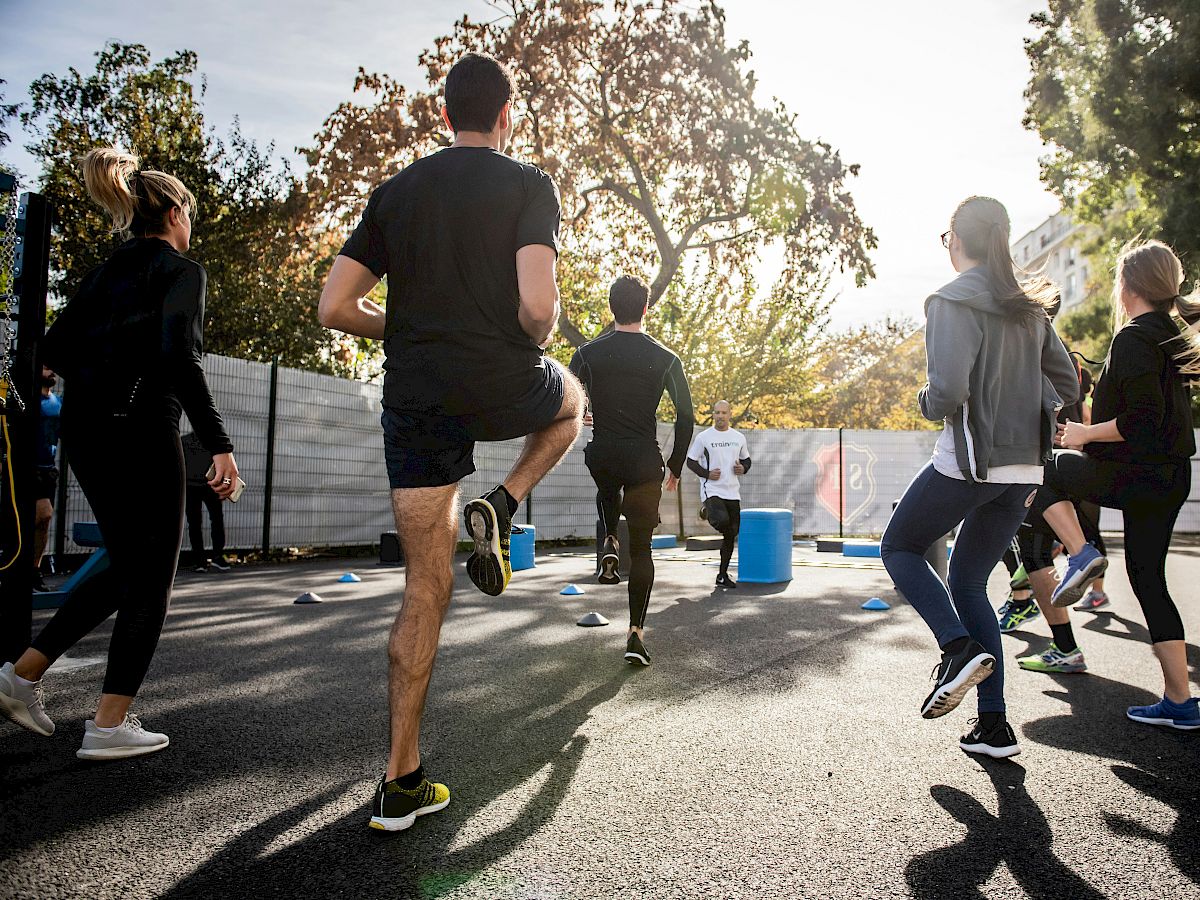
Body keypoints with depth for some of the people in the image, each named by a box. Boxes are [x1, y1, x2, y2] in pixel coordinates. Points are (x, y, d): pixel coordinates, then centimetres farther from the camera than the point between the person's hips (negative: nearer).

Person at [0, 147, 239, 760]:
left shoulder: (107, 270, 17)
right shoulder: (181, 270, -6)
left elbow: (55, 348, 14)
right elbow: (179, 360, -20)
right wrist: (219, 446, -21)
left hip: (84, 432, 8)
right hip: (140, 433, -8)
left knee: (126, 567, 21)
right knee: (150, 579, 3)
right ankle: (109, 726, 8)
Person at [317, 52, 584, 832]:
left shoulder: (396, 192, 12)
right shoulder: (527, 184, -1)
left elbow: (336, 308, 6)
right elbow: (537, 306, -17)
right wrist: (537, 339, 6)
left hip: (417, 402, 4)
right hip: (502, 389, -3)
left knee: (426, 589, 9)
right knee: (572, 399, 34)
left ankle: (402, 783, 12)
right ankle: (501, 507, 8)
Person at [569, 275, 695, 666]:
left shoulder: (588, 353, -1)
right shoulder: (665, 359, -2)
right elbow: (686, 417, -2)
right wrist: (675, 467, 9)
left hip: (601, 456, 1)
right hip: (644, 461, -1)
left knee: (608, 490, 39)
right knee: (641, 549, 9)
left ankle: (610, 544, 15)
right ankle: (636, 633, 5)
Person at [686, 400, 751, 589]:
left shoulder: (739, 437, 10)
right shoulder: (703, 437, -2)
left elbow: (746, 459, 22)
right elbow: (691, 461, 2)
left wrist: (743, 468, -1)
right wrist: (706, 473, -13)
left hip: (733, 492, 5)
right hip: (712, 490, -5)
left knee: (731, 534, 6)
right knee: (722, 521, -32)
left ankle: (723, 575, 19)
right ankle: (706, 510, 3)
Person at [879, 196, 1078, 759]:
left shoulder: (953, 302, -10)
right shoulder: (1029, 307, 12)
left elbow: (948, 390, -21)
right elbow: (1067, 387, 15)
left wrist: (927, 404, -1)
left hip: (968, 463, -7)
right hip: (1023, 469, 7)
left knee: (899, 548, 15)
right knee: (968, 582, 15)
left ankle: (960, 647, -7)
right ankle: (994, 726, 13)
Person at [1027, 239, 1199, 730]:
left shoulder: (1133, 338, -14)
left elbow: (1141, 418, -22)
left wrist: (1086, 433, -9)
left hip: (1133, 474, -9)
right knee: (1149, 579, 13)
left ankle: (1081, 555, 2)